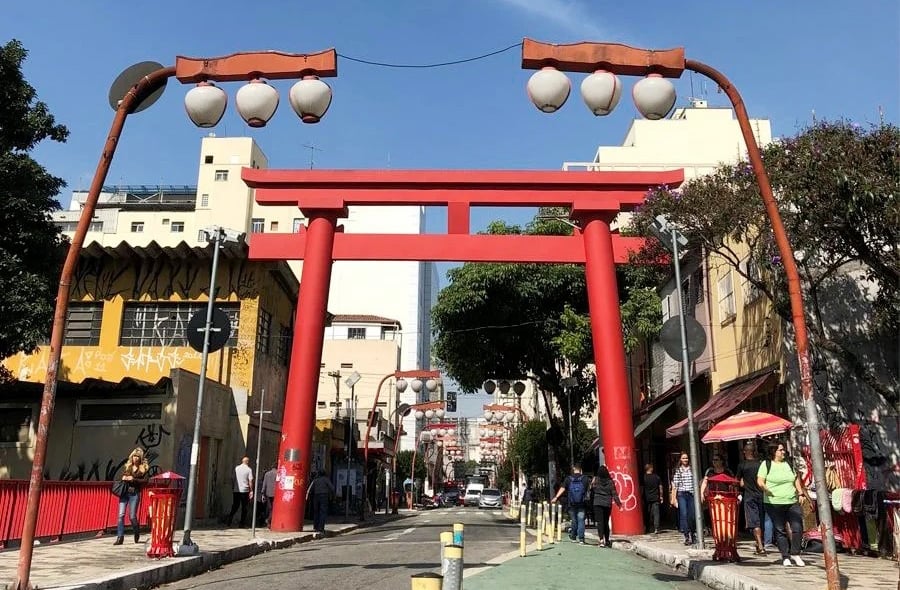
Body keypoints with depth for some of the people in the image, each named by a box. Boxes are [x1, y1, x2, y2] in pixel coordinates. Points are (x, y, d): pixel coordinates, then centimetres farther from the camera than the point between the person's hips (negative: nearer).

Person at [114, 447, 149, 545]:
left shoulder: (144, 468, 2)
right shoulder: (127, 466, 13)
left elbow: (145, 481, -7)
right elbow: (121, 476, 22)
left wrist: (133, 479, -15)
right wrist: (123, 478, 0)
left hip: (134, 493, -3)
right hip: (124, 492, 3)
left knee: (132, 516, -1)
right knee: (121, 514, -8)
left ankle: (137, 535, 26)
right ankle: (120, 537, -6)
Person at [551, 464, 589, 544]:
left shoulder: (569, 479, -2)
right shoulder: (584, 478, -1)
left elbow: (562, 488, -11)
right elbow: (587, 491, -1)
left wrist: (556, 497, -15)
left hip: (572, 504, 1)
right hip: (581, 504, -1)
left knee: (574, 520, 16)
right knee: (581, 520, 0)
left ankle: (573, 536, 27)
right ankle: (581, 538, -6)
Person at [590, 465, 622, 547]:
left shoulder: (595, 480, -2)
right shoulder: (610, 481, 0)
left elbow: (591, 491, 0)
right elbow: (614, 493, 1)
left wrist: (591, 501, 11)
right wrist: (618, 502, 8)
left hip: (597, 503, -2)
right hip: (608, 504, 2)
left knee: (600, 521, -6)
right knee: (606, 522, 12)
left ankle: (601, 539, -20)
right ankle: (607, 540, 19)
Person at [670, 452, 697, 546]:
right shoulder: (678, 471, 7)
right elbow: (675, 485, 6)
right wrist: (674, 498, 1)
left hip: (691, 494, 1)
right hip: (681, 494, -1)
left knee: (692, 515, 1)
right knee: (683, 514, -11)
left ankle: (693, 534, 19)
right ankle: (687, 536, -11)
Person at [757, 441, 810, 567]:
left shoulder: (789, 463, 15)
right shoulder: (766, 464, 0)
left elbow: (796, 480, 23)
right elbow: (760, 481, -6)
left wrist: (800, 493, 13)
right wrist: (765, 488, -25)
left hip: (792, 502, 4)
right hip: (774, 503, -4)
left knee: (798, 527, -6)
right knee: (780, 530, 0)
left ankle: (795, 553, 11)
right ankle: (785, 557, 8)